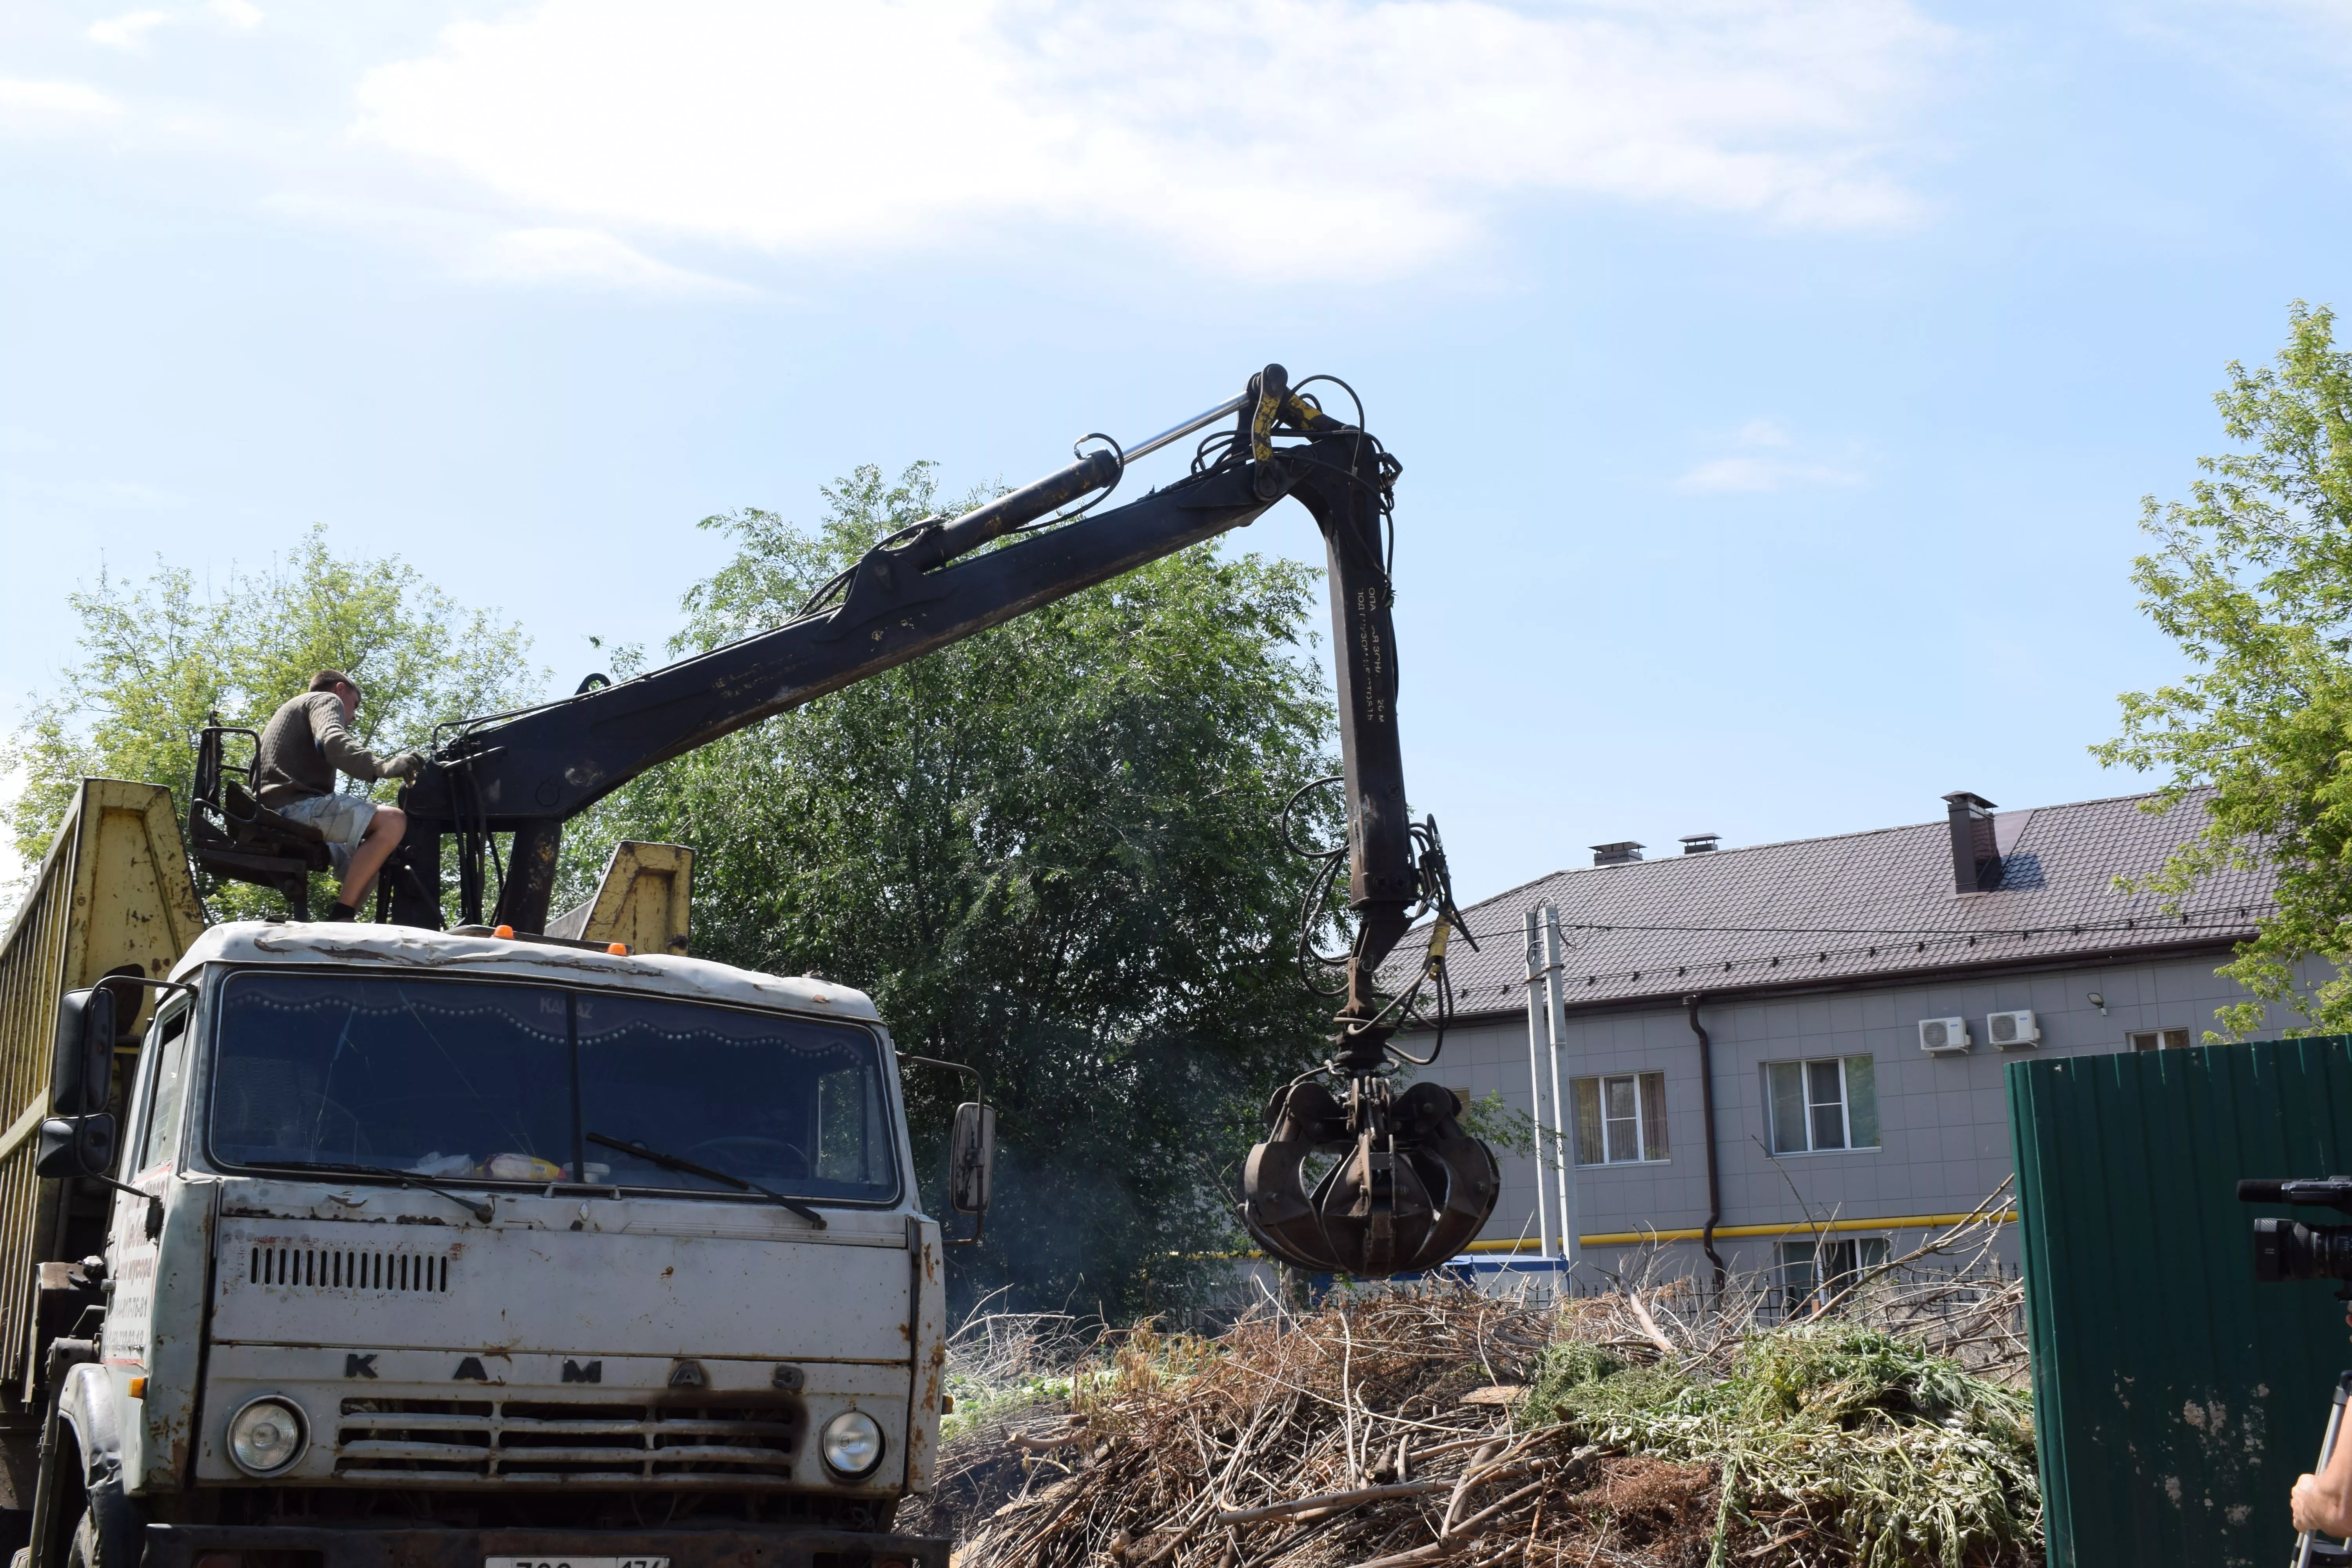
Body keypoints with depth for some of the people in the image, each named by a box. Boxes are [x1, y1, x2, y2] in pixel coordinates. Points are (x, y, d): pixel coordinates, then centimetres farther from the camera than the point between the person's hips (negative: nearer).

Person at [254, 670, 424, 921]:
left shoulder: (291, 709, 38)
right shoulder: (326, 699, 8)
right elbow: (334, 743, -16)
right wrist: (382, 767, -27)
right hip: (294, 804, -10)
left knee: (368, 861, 23)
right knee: (392, 821, -24)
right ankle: (340, 916, -29)